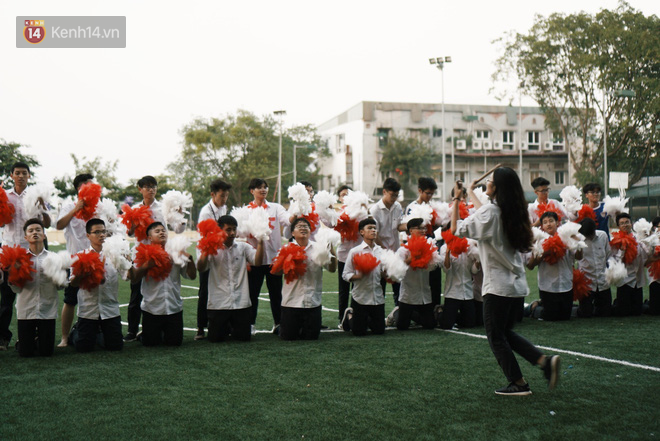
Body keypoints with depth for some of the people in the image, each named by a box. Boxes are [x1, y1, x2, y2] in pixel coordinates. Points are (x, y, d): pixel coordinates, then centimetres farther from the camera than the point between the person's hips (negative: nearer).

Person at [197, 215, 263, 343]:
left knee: (244, 337, 3)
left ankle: (232, 328, 37)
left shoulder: (243, 247, 7)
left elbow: (257, 261, -7)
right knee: (215, 338, 1)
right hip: (218, 303, -1)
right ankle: (226, 328, 35)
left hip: (241, 303, 2)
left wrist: (260, 242, -14)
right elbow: (201, 268, -11)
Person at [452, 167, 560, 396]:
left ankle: (518, 383, 10)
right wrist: (471, 193, 36)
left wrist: (456, 198, -3)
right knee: (506, 332, 20)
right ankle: (545, 361, 8)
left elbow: (456, 229, -12)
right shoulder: (514, 212, 7)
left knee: (496, 336, 6)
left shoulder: (489, 212, -16)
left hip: (498, 286, -8)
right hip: (518, 284, 8)